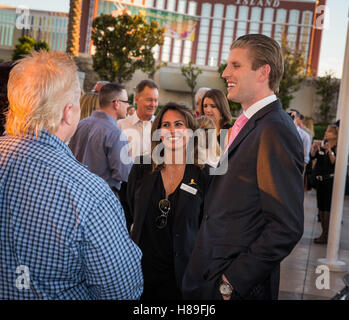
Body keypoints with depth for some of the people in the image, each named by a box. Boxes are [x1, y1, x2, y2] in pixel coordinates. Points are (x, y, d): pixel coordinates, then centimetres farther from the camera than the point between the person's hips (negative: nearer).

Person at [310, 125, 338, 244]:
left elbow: (334, 163, -19)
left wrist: (329, 150, -28)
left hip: (330, 180, -6)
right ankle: (324, 232, 21)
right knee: (321, 207, 11)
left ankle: (326, 235, -1)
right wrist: (314, 147, -16)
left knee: (328, 208, -5)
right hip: (320, 180, 6)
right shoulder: (322, 144, 8)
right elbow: (312, 156, 0)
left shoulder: (338, 148, -8)